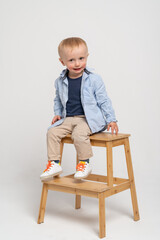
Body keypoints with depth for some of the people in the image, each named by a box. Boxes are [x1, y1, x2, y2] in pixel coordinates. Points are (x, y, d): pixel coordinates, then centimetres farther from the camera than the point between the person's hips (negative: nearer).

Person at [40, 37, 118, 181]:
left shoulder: (94, 80, -7)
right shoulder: (60, 82, 6)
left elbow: (104, 101, -1)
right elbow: (58, 100, 24)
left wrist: (111, 119, -4)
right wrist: (57, 113, 8)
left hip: (88, 119, -5)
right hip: (68, 119, 5)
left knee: (79, 134, -31)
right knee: (52, 132, -14)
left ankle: (85, 163, -12)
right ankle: (54, 163, -3)